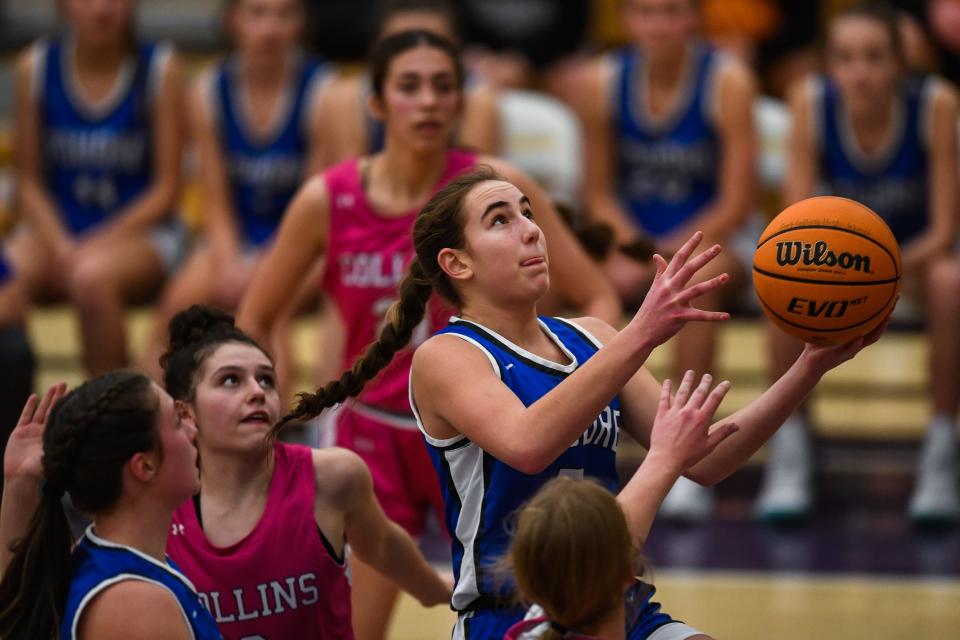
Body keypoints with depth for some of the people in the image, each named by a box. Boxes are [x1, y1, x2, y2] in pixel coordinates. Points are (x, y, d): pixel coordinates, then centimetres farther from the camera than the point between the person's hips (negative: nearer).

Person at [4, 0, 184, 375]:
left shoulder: (160, 70, -4)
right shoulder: (36, 67, 1)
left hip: (138, 229, -2)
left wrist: (96, 246, -15)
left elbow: (166, 188, -4)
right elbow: (29, 181, 4)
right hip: (56, 229, 2)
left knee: (92, 276, -36)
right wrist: (61, 247, -13)